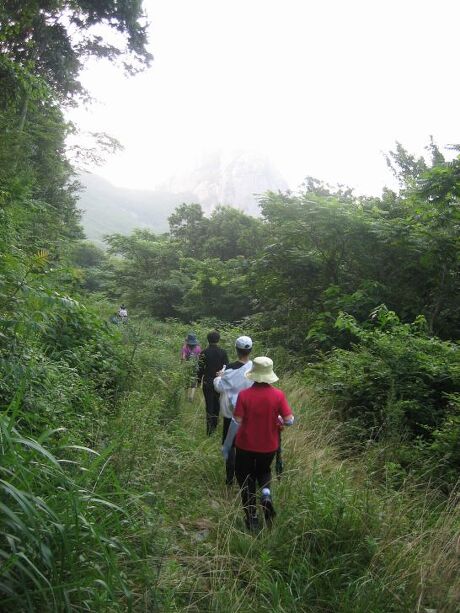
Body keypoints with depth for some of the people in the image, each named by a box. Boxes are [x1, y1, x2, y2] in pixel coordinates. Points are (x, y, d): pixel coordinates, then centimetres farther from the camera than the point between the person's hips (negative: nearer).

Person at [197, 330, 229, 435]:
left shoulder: (204, 353, -10)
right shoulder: (223, 352, -6)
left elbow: (200, 368, -7)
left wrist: (199, 380, 6)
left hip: (207, 383, -2)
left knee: (209, 405, 4)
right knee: (217, 404, 18)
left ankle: (209, 429, 1)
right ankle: (214, 425, 29)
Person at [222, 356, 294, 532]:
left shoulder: (244, 395, -18)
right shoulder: (278, 395, -14)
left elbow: (236, 422, -14)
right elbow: (289, 421, -12)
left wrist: (226, 445, 1)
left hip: (246, 446, -1)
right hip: (269, 446, 2)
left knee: (246, 480, 18)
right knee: (264, 471, 29)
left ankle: (252, 520, 22)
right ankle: (266, 493, 0)